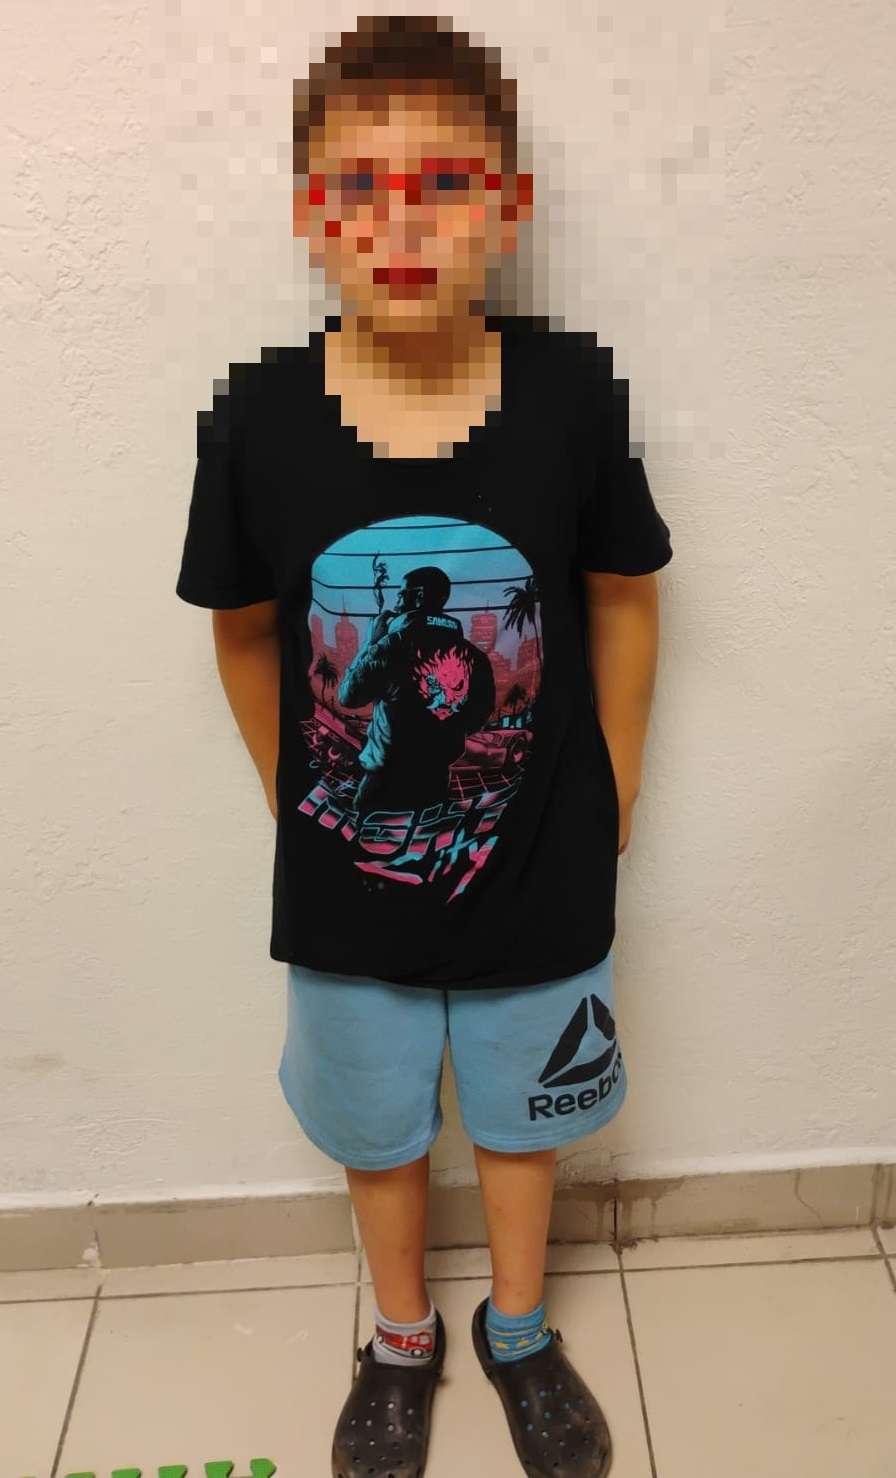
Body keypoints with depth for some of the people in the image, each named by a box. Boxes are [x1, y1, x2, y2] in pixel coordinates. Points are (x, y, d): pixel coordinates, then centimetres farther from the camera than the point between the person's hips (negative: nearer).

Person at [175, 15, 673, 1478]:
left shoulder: (572, 395, -16)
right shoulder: (257, 421, -15)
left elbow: (623, 598, -2)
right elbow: (245, 632, -1)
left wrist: (610, 796, 2)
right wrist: (295, 804, 6)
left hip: (537, 876, 0)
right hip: (346, 884, 1)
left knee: (521, 1114, 23)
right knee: (377, 1129, 23)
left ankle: (519, 1327, 54)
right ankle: (402, 1338, 54)